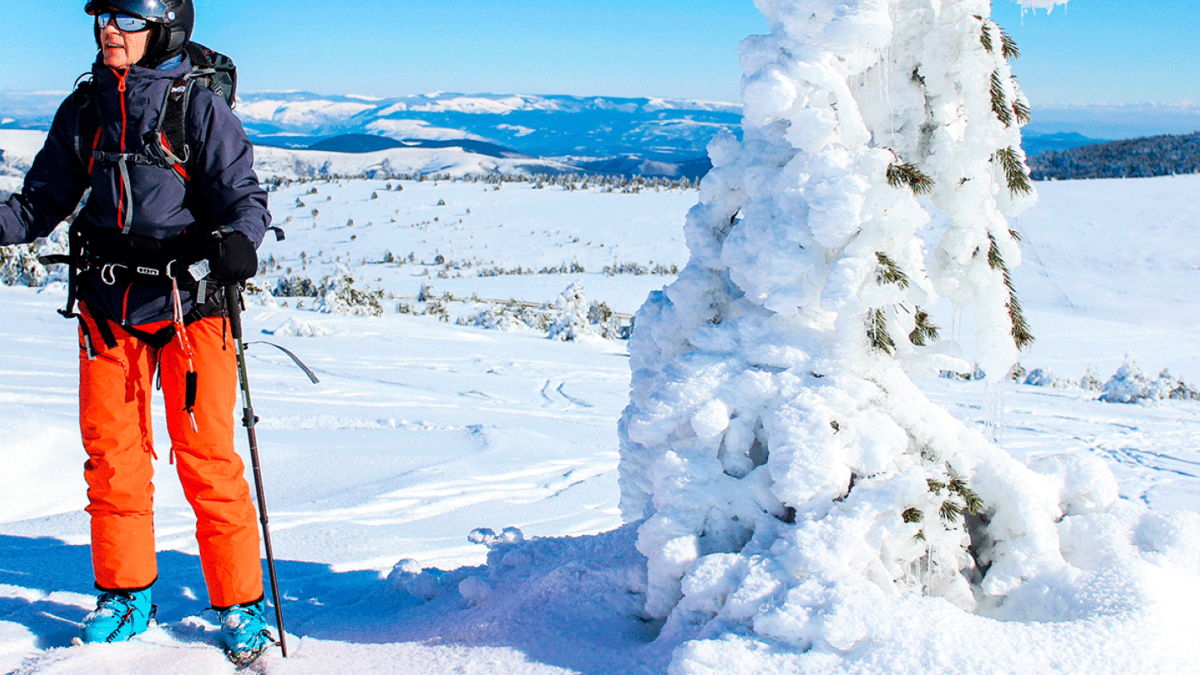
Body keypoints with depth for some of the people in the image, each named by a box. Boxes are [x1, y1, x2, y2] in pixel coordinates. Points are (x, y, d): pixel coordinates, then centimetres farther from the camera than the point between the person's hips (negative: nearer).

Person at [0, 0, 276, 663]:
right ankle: (124, 595, 24)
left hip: (187, 298, -4)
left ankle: (240, 606, 9)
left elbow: (244, 195, -6)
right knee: (111, 451, 7)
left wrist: (237, 242, -27)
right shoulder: (84, 110, 10)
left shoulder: (200, 107, -4)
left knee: (206, 457, -3)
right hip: (108, 301, 5)